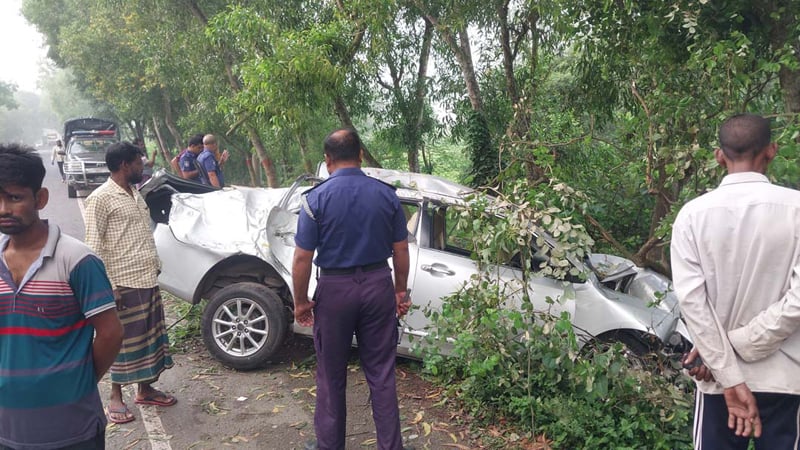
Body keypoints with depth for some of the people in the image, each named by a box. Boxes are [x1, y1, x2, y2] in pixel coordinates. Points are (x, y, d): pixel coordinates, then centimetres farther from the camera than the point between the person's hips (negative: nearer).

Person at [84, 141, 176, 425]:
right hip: (124, 282, -8)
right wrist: (107, 285, -18)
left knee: (151, 336, 14)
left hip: (148, 278, 8)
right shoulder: (101, 198, -12)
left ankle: (145, 389, 28)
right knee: (125, 341, 3)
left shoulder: (134, 194, 13)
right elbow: (94, 246, -15)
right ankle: (116, 398, 18)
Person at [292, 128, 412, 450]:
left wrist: (301, 301, 2)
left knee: (331, 376, 14)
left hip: (335, 290, -2)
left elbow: (302, 258, -10)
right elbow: (401, 250, 3)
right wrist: (400, 292, 14)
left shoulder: (316, 198, -10)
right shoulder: (387, 195, -2)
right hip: (378, 287, 3)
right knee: (381, 373, 12)